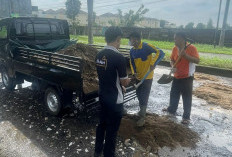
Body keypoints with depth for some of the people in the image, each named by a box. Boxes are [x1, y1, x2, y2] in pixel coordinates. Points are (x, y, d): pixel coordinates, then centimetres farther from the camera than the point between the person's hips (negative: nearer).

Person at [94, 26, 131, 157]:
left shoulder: (100, 55, 1)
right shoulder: (119, 57, -22)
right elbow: (124, 82, -15)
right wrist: (128, 80, 8)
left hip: (102, 96, 8)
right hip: (115, 99, -7)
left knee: (102, 124, 23)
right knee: (112, 129, 10)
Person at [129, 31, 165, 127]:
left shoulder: (146, 47, -20)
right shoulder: (132, 50, 0)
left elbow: (160, 53, -27)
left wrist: (153, 64, -36)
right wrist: (134, 73, -6)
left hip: (147, 77, -6)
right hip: (138, 77, 7)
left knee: (144, 96, 1)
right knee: (139, 94, 19)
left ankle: (142, 117, 15)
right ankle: (142, 110, 43)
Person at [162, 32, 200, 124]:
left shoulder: (191, 48, -14)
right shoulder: (175, 48, 2)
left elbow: (197, 61, -20)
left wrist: (185, 55, -30)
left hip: (187, 77, -6)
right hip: (177, 77, 6)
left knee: (187, 98, 3)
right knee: (173, 94, 19)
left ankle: (186, 117, 17)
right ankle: (171, 110, 40)